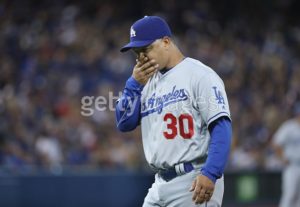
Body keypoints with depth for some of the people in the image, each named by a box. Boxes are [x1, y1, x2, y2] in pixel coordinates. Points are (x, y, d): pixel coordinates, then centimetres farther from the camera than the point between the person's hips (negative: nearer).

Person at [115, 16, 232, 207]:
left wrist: (210, 174, -26)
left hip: (195, 184, -8)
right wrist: (135, 84, 2)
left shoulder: (200, 75, -8)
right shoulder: (148, 81, 16)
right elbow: (124, 124, 13)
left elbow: (221, 128, -16)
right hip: (161, 184, 8)